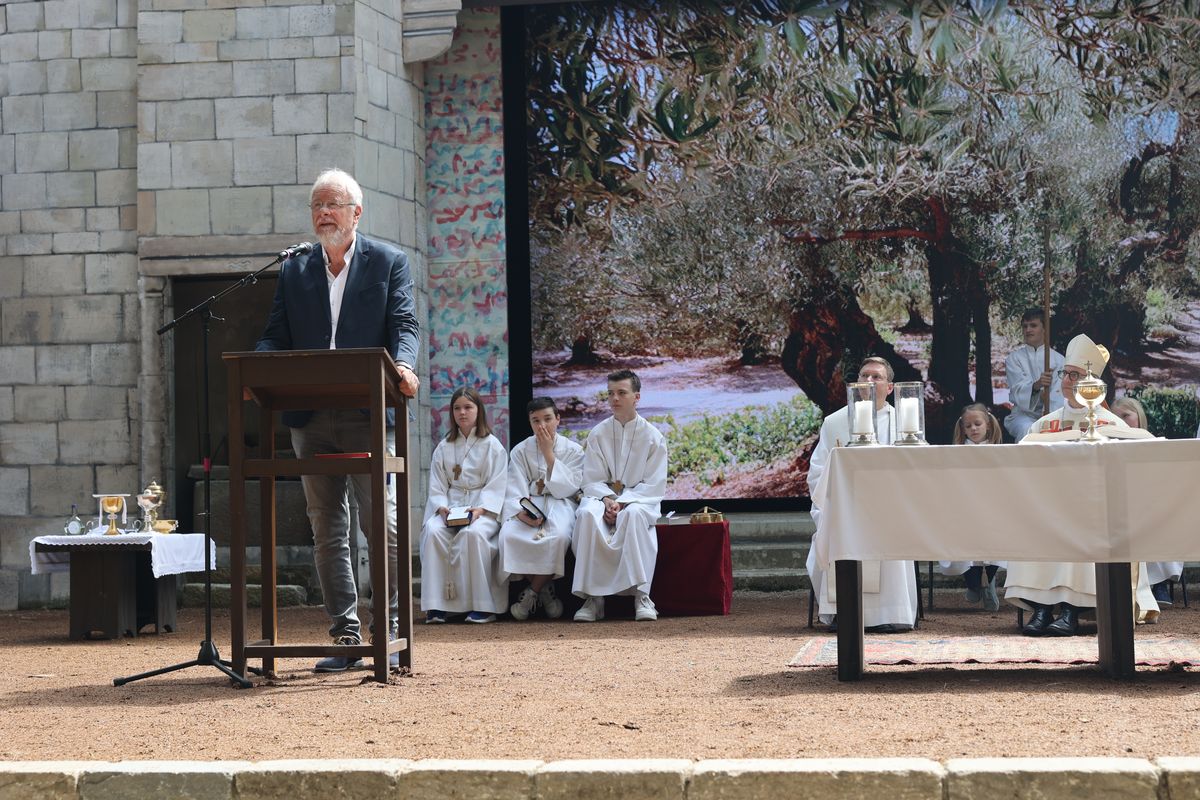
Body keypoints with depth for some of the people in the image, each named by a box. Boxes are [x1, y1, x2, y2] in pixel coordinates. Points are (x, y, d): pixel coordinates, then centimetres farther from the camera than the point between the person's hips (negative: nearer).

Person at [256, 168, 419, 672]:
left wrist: (402, 365, -22)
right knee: (327, 531, 6)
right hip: (311, 420, 4)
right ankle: (345, 636, 12)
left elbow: (404, 324, -1)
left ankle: (389, 632, 4)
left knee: (382, 525, -5)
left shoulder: (388, 263, 7)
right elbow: (277, 336, 11)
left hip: (369, 416, -3)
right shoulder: (293, 271, 15)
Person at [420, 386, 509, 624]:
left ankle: (481, 605, -30)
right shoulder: (443, 448, 17)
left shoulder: (492, 445, 7)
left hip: (483, 508, -3)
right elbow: (437, 485, 10)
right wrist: (442, 507, -10)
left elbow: (497, 486, -2)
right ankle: (436, 605, -30)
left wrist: (480, 509, -18)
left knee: (473, 533, -37)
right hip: (450, 508, 3)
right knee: (432, 531, -30)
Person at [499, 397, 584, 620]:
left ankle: (532, 592, -16)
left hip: (560, 504, -1)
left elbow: (568, 488, -7)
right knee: (509, 535, -32)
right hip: (528, 505, 1)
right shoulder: (520, 451, 8)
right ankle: (544, 590, -13)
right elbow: (514, 492, -1)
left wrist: (548, 454, -9)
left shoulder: (573, 450, 5)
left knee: (559, 536, -37)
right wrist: (521, 512, -23)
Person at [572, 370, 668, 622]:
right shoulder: (598, 434, 8)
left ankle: (641, 595, -39)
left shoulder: (653, 436, 2)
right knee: (587, 514, -34)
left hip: (639, 499, -2)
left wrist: (623, 502, -16)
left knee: (634, 514, -39)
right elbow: (592, 480, 4)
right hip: (602, 497, 2)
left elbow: (654, 485, -3)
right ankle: (592, 597, -35)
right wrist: (607, 501, -17)